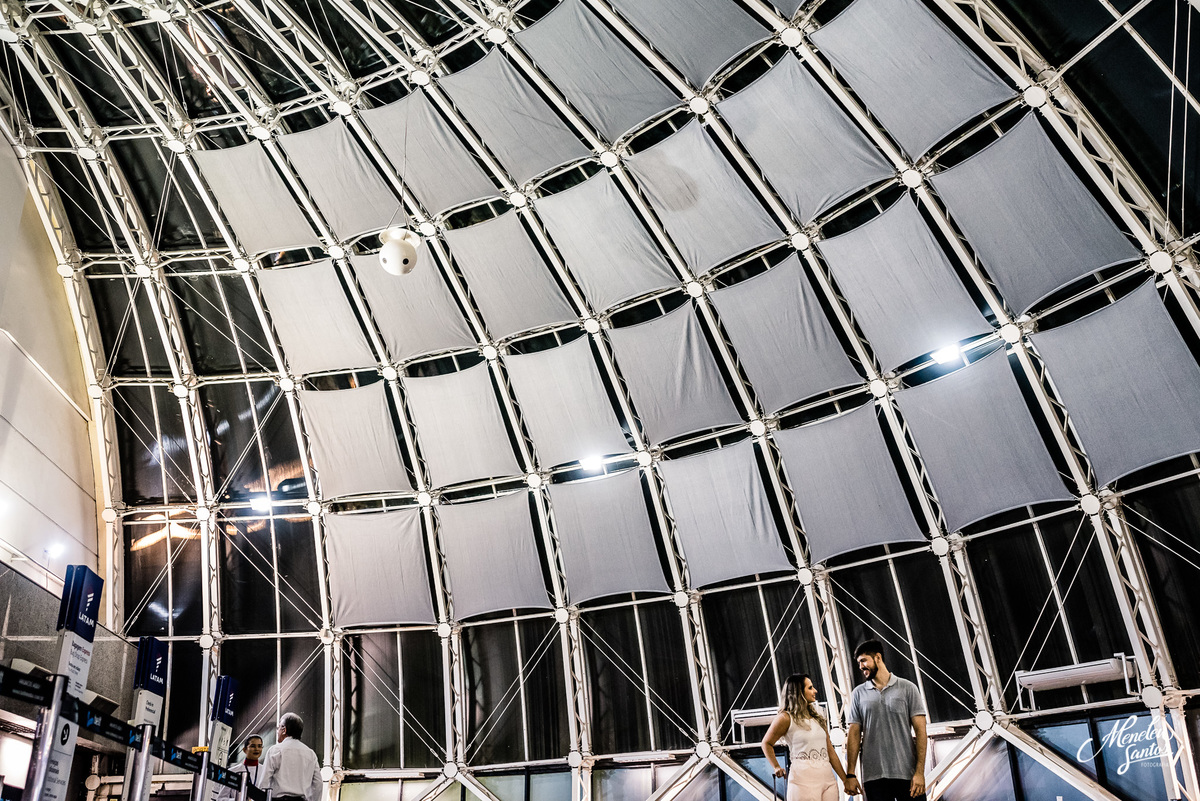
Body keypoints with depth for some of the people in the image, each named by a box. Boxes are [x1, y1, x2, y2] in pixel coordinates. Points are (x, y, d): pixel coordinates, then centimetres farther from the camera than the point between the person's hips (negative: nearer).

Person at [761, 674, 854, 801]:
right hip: (804, 779, -6)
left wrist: (846, 780, 12)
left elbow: (830, 751, 15)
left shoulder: (818, 718, 16)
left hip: (828, 777, 6)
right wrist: (776, 768, -2)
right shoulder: (786, 718, -3)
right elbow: (767, 743, 6)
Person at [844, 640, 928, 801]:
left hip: (907, 775, -1)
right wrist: (850, 774, 1)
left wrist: (920, 772, -9)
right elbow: (854, 734, 8)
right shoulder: (859, 693, 10)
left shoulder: (907, 688, 4)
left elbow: (920, 730, 0)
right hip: (874, 777, 1)